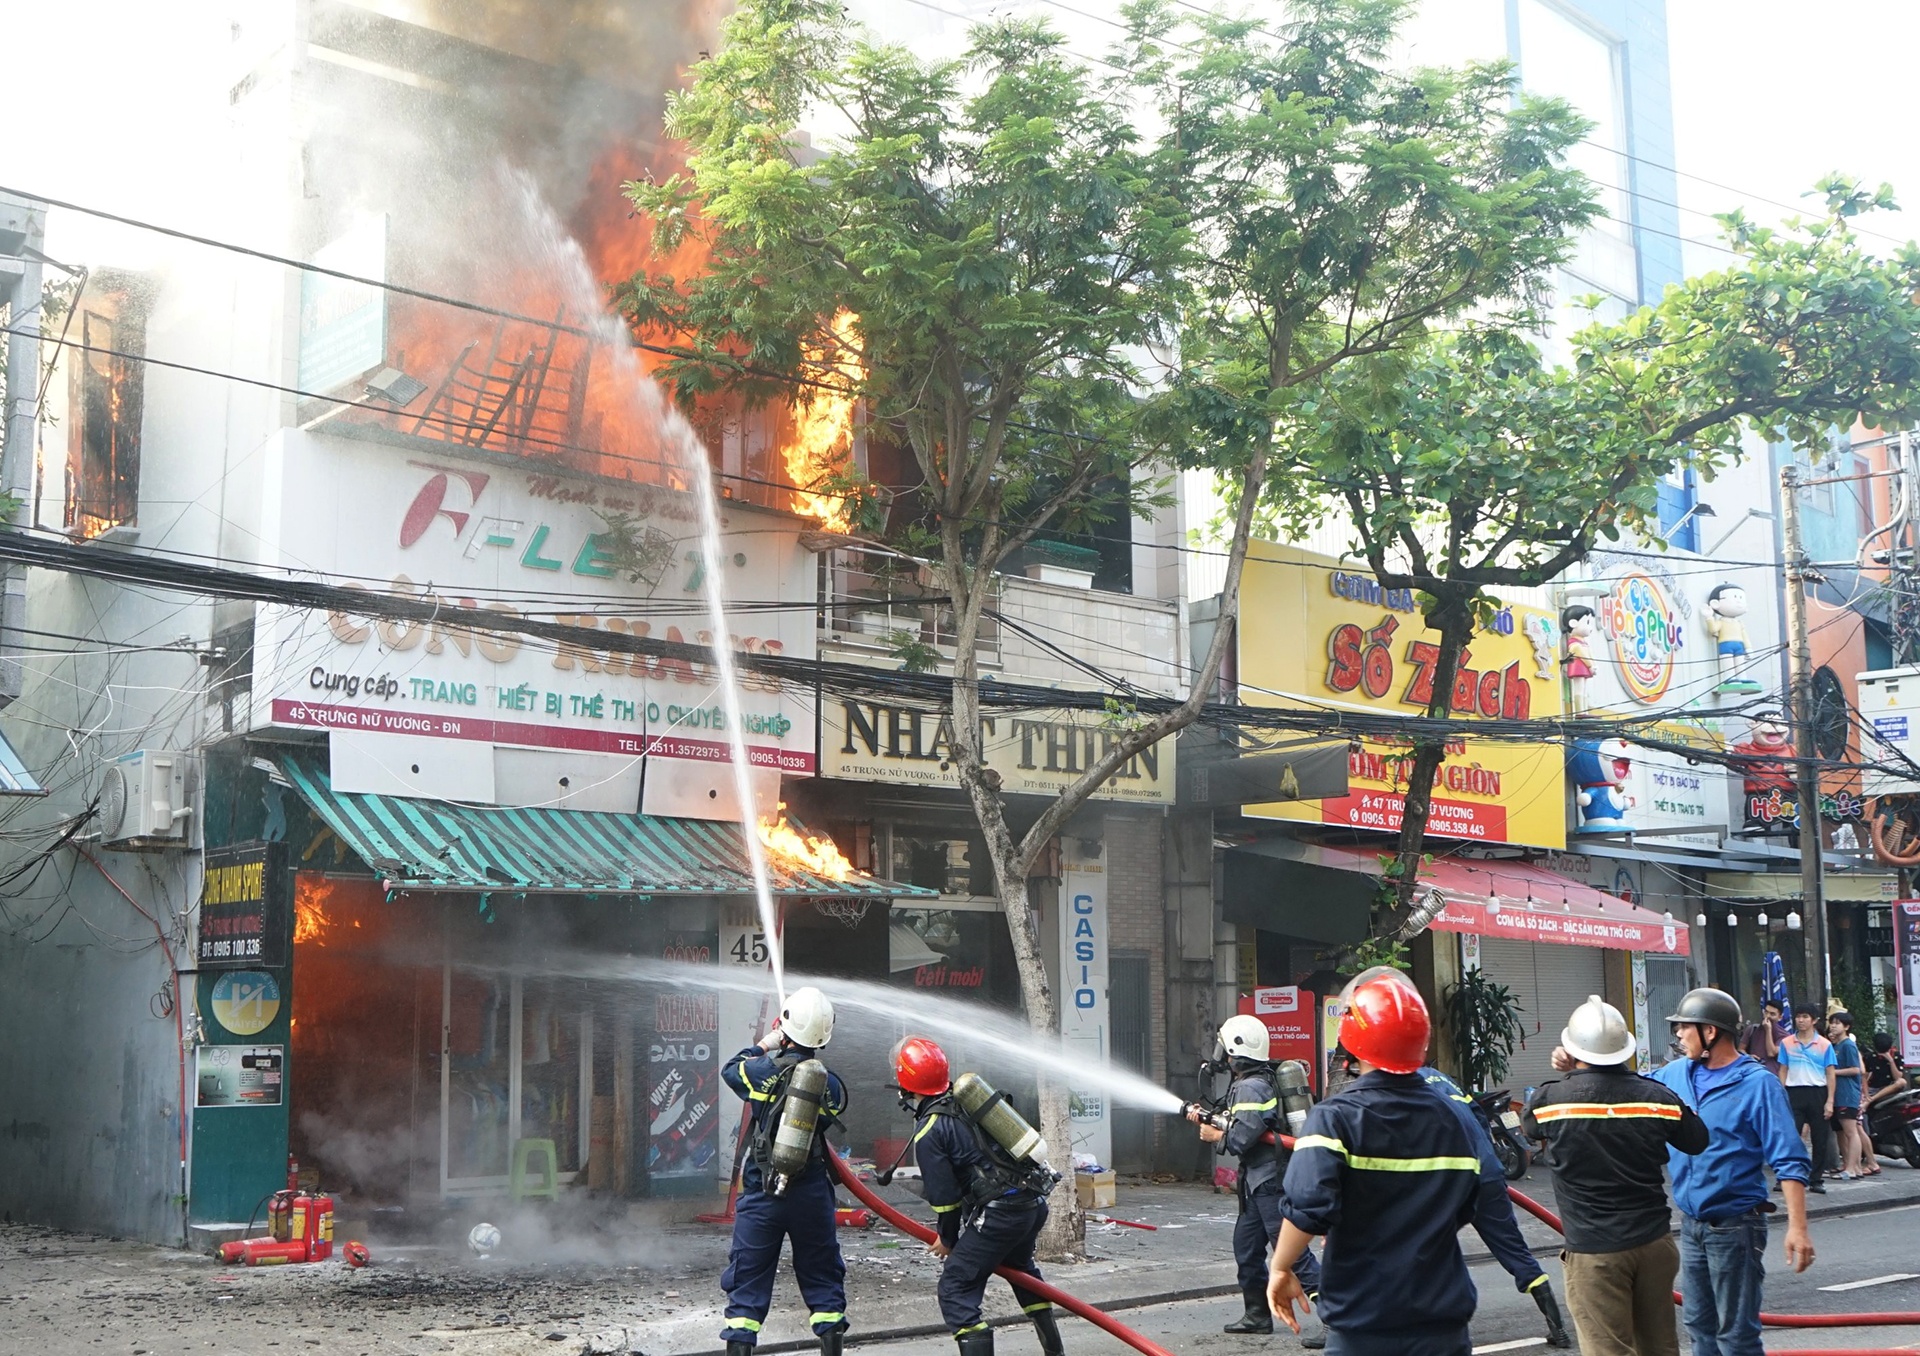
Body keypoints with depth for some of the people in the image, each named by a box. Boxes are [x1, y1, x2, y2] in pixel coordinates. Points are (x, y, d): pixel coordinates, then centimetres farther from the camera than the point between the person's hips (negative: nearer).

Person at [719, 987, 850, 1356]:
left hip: (762, 1195, -2)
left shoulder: (763, 1071, -11)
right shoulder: (829, 1083, -5)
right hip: (813, 1194, 2)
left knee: (748, 1278, 6)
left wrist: (766, 1044, 20)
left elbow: (730, 1068, 9)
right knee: (822, 1275, 16)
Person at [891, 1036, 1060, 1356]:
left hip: (999, 1214, -9)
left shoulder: (928, 1133, -10)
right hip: (1035, 1201, 9)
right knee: (1020, 1266, 34)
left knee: (956, 1290, -2)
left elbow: (945, 1196, -6)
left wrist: (948, 1240, 11)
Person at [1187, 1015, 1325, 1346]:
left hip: (1270, 1182, -11)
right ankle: (1258, 1314, 28)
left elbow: (1240, 1139, -22)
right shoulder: (1253, 1082, 15)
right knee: (1246, 1246, 17)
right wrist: (1206, 1120, 11)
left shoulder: (1251, 1087, -17)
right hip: (1259, 1182, 11)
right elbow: (1239, 1125, 18)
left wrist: (1216, 1137, -3)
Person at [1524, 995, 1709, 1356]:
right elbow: (1697, 1141, 13)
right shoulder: (1656, 1096, -5)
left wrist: (1569, 1076, 21)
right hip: (1653, 1243, 4)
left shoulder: (1551, 1099, -11)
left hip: (1593, 1252, -4)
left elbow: (1528, 1124, 12)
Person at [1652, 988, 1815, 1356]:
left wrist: (1797, 1227, -23)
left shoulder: (1757, 1084, -14)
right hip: (1691, 1225, 7)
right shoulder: (1676, 1075, 3)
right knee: (1700, 1326, 17)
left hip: (1736, 1227, -7)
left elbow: (1790, 1161, -16)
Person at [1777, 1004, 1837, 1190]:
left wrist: (1830, 1101, -3)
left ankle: (1816, 1179, 12)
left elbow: (1830, 1074, 3)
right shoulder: (1786, 1043, 6)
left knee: (1819, 1139, 4)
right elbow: (1783, 1071, 10)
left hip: (1818, 1093, 0)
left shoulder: (1825, 1044, 3)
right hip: (1794, 1092, 0)